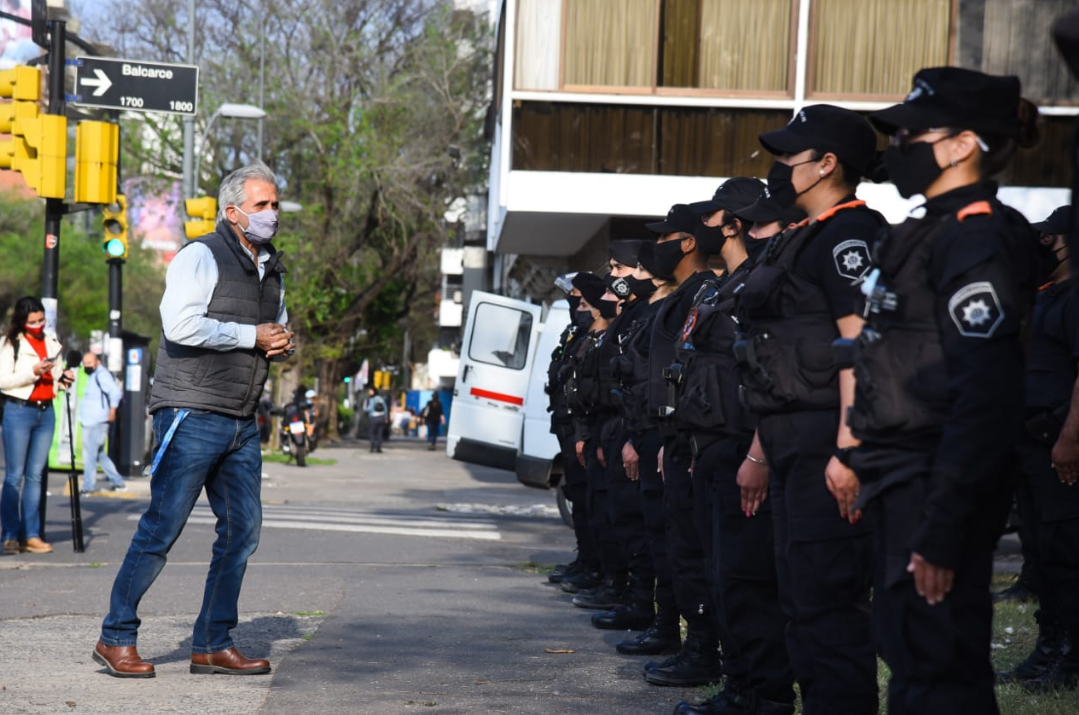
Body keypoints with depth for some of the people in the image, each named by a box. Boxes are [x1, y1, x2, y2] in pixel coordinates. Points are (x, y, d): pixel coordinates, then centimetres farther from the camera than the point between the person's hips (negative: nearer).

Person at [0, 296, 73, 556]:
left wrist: (64, 378, 2)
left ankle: (31, 535, 3)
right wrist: (32, 372, -18)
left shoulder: (52, 344, 15)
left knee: (35, 475, 3)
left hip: (46, 412, 5)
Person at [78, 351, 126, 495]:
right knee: (100, 455, 16)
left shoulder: (101, 375, -12)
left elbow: (116, 391, -24)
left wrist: (112, 412, -22)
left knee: (90, 455, -8)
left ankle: (88, 487, -5)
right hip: (90, 422, 11)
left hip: (96, 423, -11)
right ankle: (118, 482, 21)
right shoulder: (94, 376, 19)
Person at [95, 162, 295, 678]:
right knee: (162, 528, -7)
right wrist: (252, 336, -13)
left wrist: (283, 344, 6)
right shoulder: (201, 257, -7)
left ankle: (213, 644, 11)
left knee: (243, 528, 4)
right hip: (192, 414, -8)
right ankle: (116, 638, 2)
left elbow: (278, 327, 31)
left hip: (242, 422, 8)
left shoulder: (272, 268, 18)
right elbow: (181, 325, -21)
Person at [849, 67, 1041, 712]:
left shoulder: (978, 239, -14)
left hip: (942, 485, -10)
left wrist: (943, 528, -25)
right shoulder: (931, 233, 17)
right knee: (911, 655, 15)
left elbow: (987, 397, -22)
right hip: (905, 483, 10)